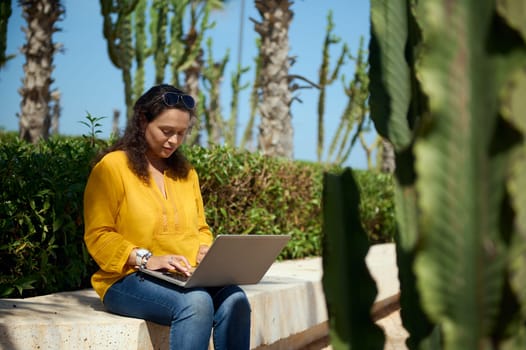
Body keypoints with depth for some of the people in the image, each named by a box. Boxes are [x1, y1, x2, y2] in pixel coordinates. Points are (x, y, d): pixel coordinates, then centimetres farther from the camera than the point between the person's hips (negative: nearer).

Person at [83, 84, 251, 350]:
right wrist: (145, 259, -20)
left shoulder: (186, 172, 19)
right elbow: (98, 236, -7)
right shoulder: (112, 167, -1)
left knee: (234, 299, -27)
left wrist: (206, 250, 1)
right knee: (196, 302, -35)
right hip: (128, 279, -5)